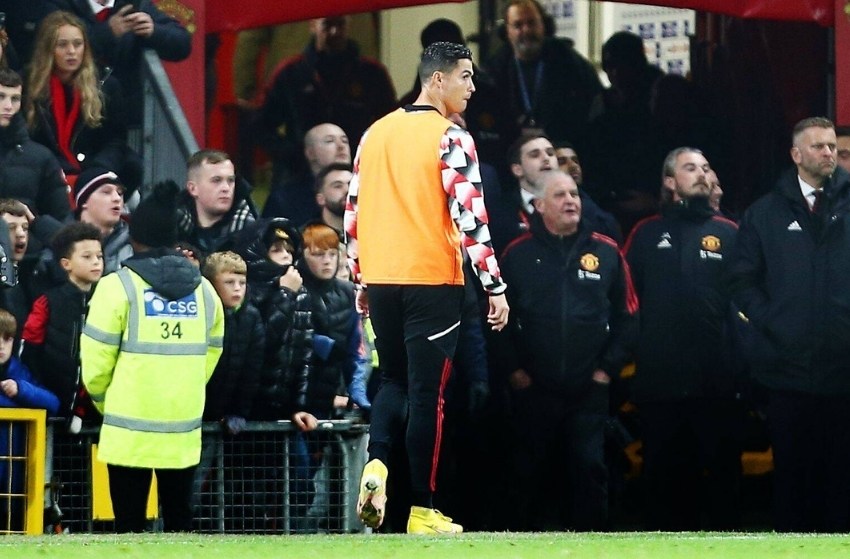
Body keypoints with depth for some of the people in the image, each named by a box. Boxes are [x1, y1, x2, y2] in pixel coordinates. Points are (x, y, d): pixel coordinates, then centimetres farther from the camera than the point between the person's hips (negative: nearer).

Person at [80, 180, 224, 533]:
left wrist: (104, 402, 11)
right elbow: (211, 355, 9)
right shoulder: (203, 290, 7)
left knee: (129, 525, 0)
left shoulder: (118, 287, -8)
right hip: (184, 433, 4)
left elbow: (96, 361, -7)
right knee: (179, 520, 12)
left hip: (129, 432, -4)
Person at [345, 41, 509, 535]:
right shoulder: (451, 138, -10)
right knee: (427, 391, 1)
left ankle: (377, 463, -6)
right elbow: (470, 217, -15)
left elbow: (353, 210, 13)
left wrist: (360, 279, 21)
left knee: (395, 379, 20)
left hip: (381, 277, 5)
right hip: (431, 279, -5)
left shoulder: (376, 133, 10)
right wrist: (496, 286, -11)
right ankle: (423, 512, 3)